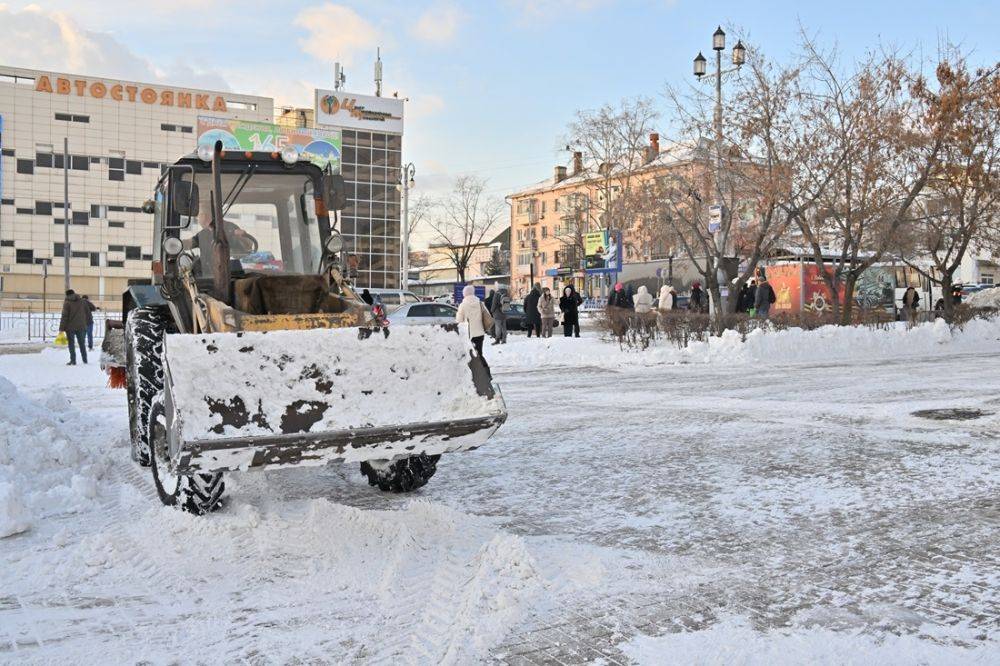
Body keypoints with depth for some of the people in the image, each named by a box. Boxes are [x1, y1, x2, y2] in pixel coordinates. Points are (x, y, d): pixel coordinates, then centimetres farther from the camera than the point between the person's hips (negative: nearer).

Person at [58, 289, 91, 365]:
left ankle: (73, 360, -2)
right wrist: (84, 322, 19)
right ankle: (85, 359, 17)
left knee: (71, 343, 3)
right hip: (81, 326, 4)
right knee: (82, 343, 13)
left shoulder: (67, 303, -7)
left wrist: (61, 328, -10)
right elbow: (88, 312, 9)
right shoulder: (82, 301, 5)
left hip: (71, 326, -4)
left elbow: (64, 316, -11)